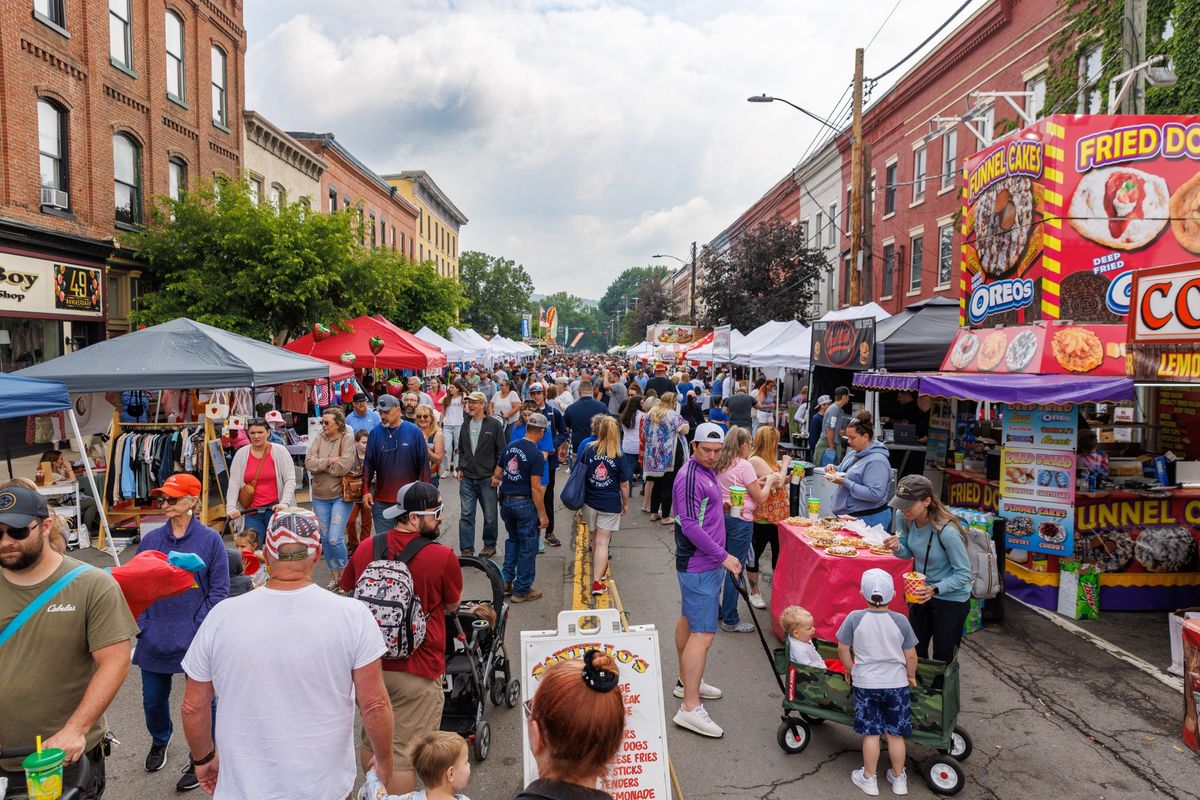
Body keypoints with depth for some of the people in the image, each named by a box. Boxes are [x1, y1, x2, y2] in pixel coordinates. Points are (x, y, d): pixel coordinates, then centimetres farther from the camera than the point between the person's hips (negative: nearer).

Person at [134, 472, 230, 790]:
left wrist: (199, 628, -12)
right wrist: (143, 626, 0)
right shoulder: (151, 540, 3)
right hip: (155, 640, 4)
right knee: (153, 699, 19)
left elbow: (219, 590, -7)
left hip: (196, 641, -4)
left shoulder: (210, 540, -8)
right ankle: (159, 741, 49)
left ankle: (200, 760, 27)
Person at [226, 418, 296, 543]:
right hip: (251, 512, 2)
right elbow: (234, 484, 5)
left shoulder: (279, 451, 0)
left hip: (275, 509, -2)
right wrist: (231, 508, -7)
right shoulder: (241, 453, 8)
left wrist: (284, 503, -16)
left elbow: (290, 480, -4)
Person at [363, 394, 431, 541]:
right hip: (381, 502, 2)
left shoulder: (414, 431, -3)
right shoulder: (375, 433, 2)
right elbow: (368, 464, 5)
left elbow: (424, 463, -1)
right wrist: (365, 491, -1)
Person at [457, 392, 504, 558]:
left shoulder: (494, 424, -6)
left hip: (487, 478, -4)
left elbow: (501, 451, -5)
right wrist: (460, 469, 10)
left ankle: (490, 545, 24)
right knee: (466, 514, 2)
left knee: (490, 515, 8)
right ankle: (467, 549, 8)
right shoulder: (466, 425, 9)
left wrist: (497, 474, -9)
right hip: (467, 478, 4)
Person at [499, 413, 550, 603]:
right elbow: (535, 488, -19)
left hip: (506, 500, 7)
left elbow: (498, 475, 10)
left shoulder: (509, 447, 3)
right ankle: (521, 590, 14)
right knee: (528, 546, 7)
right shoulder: (536, 455, -17)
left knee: (513, 539, 25)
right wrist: (542, 514, -12)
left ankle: (506, 579, 24)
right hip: (524, 503, -6)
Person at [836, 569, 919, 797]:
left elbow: (843, 649, -3)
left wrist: (851, 670, 14)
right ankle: (898, 778, 28)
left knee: (870, 733, 9)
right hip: (896, 684, 1)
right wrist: (911, 676, 16)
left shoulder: (854, 618, -12)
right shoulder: (900, 621, -10)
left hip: (865, 684, -1)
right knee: (895, 734, 13)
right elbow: (911, 655, -2)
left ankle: (869, 779, 22)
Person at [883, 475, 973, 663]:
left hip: (951, 600, -6)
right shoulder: (907, 519, -13)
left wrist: (935, 589, -34)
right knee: (915, 651, 21)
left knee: (943, 658, 10)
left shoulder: (947, 532, -32)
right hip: (922, 593, 6)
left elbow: (963, 574, -23)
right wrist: (897, 547, -19)